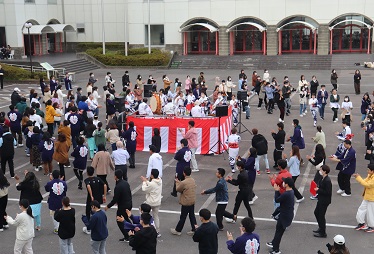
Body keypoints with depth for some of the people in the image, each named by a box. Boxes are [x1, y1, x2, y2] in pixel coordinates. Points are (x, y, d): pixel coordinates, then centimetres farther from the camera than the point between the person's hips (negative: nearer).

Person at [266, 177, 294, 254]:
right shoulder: (290, 191, 1)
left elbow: (277, 200, -17)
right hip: (287, 214, 10)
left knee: (279, 231, 2)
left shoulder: (286, 194, -29)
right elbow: (281, 198, 8)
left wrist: (276, 191, -5)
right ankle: (274, 243, 43)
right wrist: (278, 191, 0)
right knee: (278, 229, 25)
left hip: (285, 215, -10)